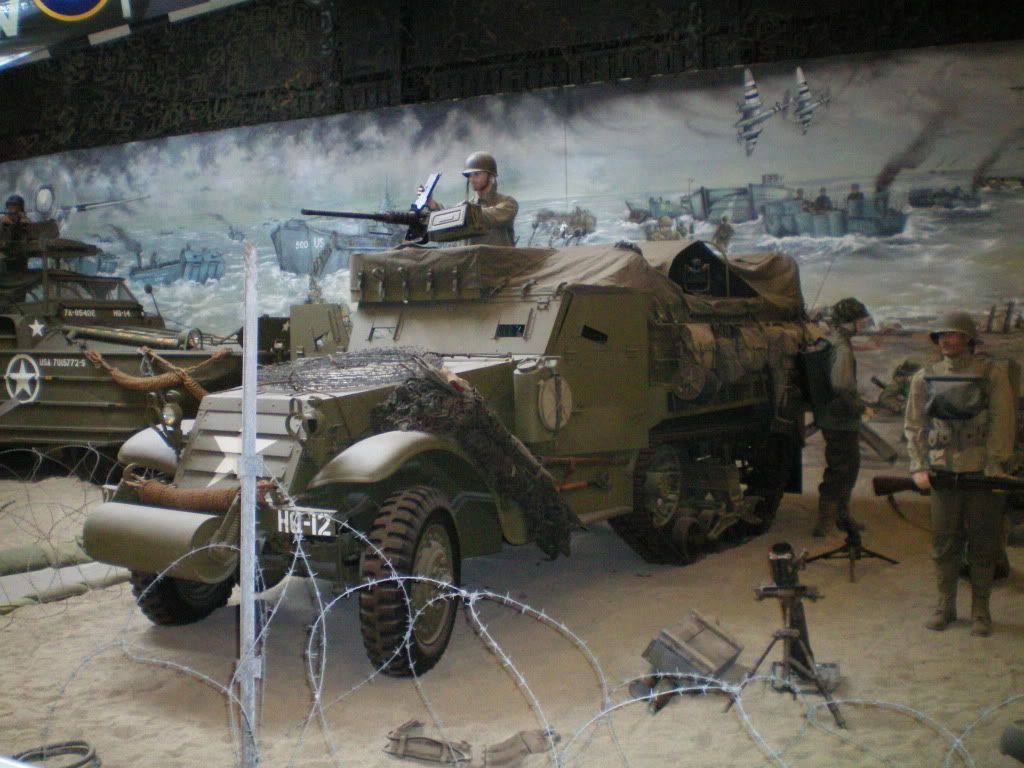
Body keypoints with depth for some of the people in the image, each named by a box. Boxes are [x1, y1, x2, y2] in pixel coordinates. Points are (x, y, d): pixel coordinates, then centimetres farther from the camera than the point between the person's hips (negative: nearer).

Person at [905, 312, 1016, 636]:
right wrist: (919, 467, -1)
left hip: (983, 472, -2)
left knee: (983, 545, 5)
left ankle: (980, 610, 16)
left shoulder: (993, 375, 0)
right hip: (943, 473, 2)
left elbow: (1002, 424, -5)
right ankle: (944, 606, 19)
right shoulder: (925, 378, 7)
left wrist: (995, 466, -14)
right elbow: (914, 426, 8)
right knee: (944, 542, 7)